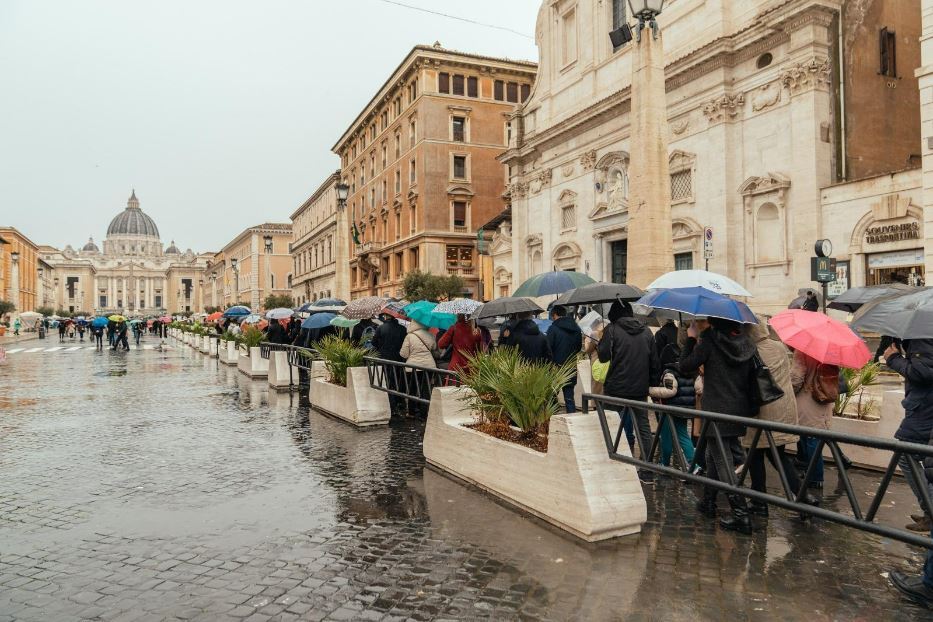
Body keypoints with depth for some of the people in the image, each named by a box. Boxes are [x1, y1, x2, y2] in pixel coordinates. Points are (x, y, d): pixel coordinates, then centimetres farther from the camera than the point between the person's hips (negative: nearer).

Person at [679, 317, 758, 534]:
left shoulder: (709, 341, -13)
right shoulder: (746, 344, 4)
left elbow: (685, 366, -9)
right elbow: (751, 378, 8)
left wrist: (691, 339, 1)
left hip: (717, 412, -7)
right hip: (739, 411, 7)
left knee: (723, 463, -3)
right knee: (714, 457, 21)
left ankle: (741, 516, -5)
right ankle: (708, 502, 31)